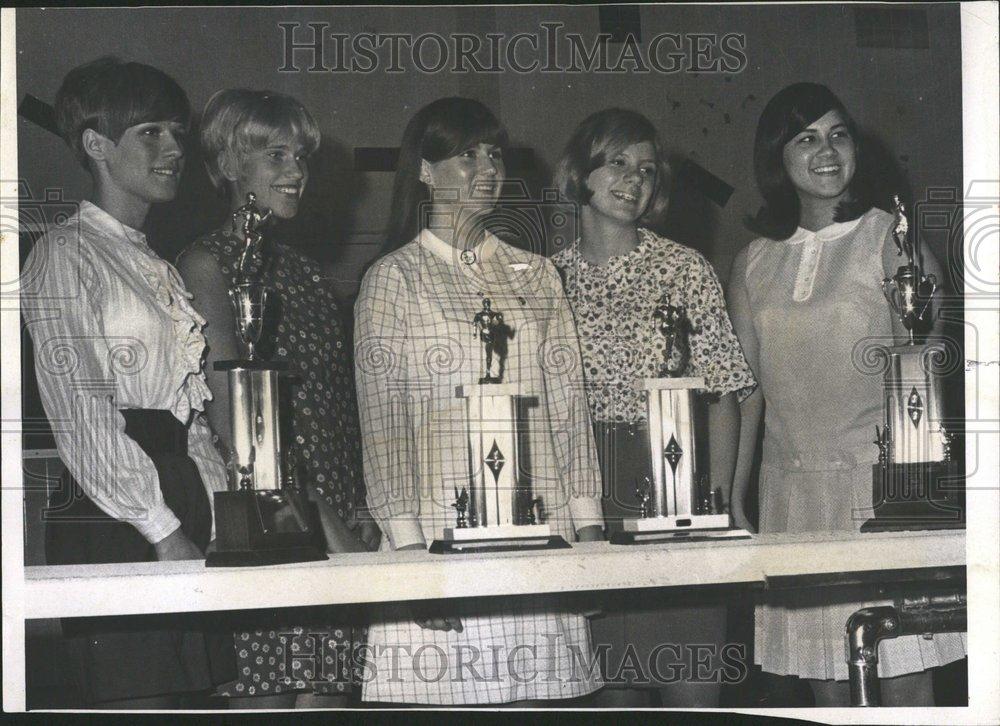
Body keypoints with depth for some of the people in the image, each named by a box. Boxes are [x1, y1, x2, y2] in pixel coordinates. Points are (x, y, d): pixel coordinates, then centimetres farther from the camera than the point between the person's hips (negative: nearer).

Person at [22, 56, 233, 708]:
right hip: (111, 525, -8)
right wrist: (163, 531, -14)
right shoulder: (67, 254, -2)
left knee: (175, 697, 3)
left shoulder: (159, 268, 22)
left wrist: (218, 514, 6)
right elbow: (81, 414, -11)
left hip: (177, 517, 8)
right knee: (138, 702, -12)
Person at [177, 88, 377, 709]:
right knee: (262, 700, -8)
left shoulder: (306, 272, 20)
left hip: (337, 534, 7)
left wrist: (361, 514, 5)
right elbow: (232, 419, -11)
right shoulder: (209, 265, -3)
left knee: (326, 696, 3)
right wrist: (318, 522, -14)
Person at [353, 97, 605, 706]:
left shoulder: (535, 275, 17)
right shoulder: (393, 278, 5)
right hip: (440, 531, -3)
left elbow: (568, 409, 14)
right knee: (445, 693, -7)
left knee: (532, 694, 0)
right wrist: (408, 542, -10)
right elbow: (382, 425, -1)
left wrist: (588, 523, 5)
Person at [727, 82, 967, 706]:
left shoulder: (887, 239, 1)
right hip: (793, 487, 4)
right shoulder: (755, 263, 12)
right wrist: (733, 499, 10)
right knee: (826, 684, 5)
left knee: (904, 677, -5)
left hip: (882, 483, -4)